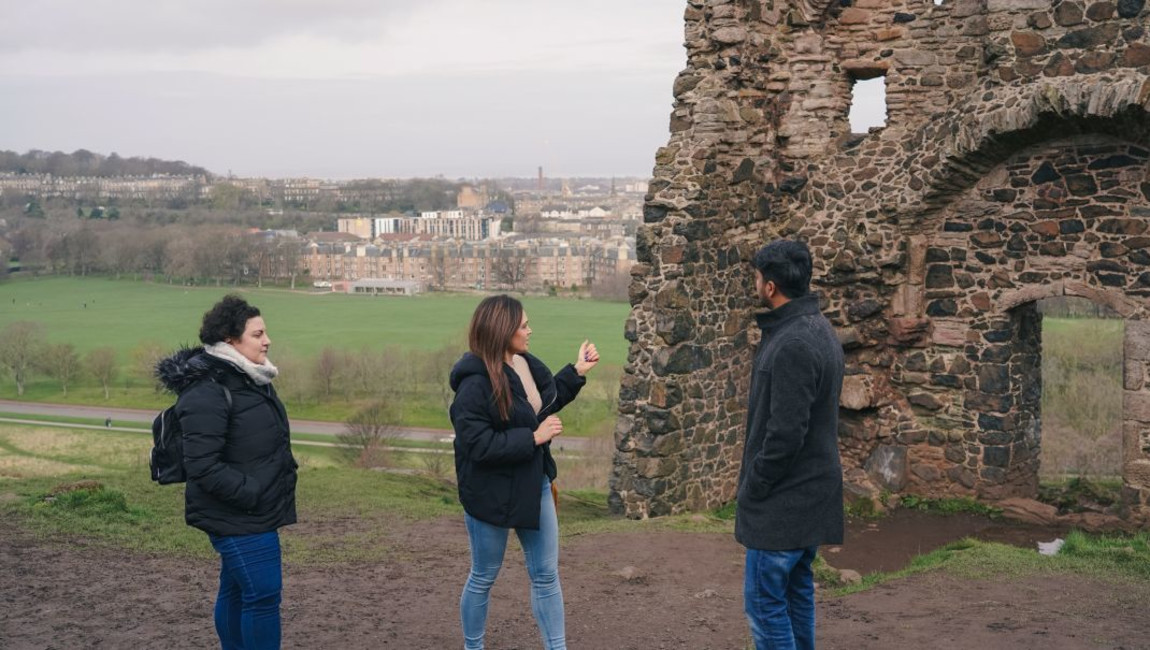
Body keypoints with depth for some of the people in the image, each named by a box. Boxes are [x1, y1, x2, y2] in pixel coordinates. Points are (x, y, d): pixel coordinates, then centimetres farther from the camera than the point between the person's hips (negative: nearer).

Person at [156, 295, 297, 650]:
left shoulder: (249, 379, 10)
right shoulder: (207, 392, -20)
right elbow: (202, 466, -24)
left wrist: (275, 497, 14)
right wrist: (251, 495, -22)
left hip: (255, 514, 9)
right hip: (237, 517, -9)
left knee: (236, 591, 17)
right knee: (263, 595, -8)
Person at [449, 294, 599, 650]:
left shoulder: (525, 365, 1)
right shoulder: (476, 383, -25)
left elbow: (547, 402, 20)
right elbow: (478, 445, -28)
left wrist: (577, 371, 12)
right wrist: (533, 437, -24)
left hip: (533, 485, 7)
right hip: (492, 494, -7)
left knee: (546, 575, 11)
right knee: (483, 577, 11)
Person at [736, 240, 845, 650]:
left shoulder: (792, 345, -22)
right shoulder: (820, 331, 10)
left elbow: (785, 433, -24)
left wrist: (752, 488, -14)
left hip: (783, 501, -10)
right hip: (812, 492, 10)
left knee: (764, 599, -3)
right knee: (797, 591, 17)